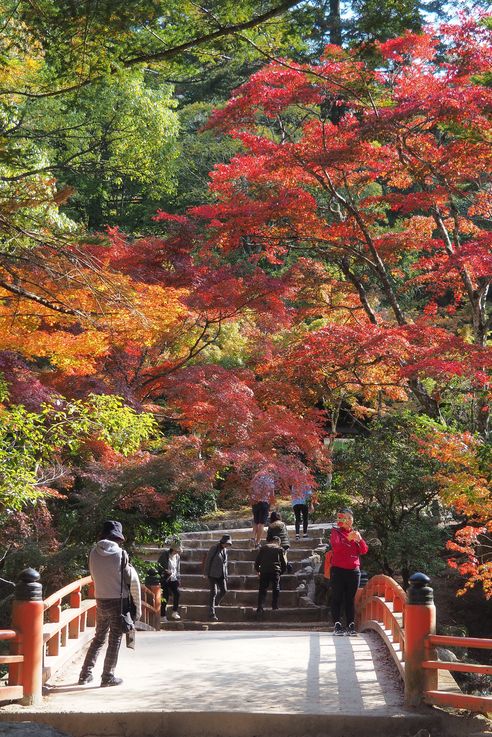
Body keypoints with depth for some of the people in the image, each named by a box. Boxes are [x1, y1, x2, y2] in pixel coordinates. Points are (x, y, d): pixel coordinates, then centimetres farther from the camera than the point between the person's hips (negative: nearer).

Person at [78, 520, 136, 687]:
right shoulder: (120, 554, -14)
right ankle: (108, 677, 9)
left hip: (100, 600, 5)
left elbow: (94, 575, 9)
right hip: (118, 601, -5)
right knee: (115, 640, 6)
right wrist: (131, 568, 12)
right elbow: (129, 578, -8)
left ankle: (85, 674, 18)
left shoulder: (94, 553, -2)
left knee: (99, 637, 18)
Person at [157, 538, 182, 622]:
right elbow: (158, 566, -4)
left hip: (174, 579, 4)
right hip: (165, 579, -4)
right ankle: (163, 616, 5)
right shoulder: (164, 555, -7)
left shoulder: (177, 557, 9)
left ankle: (175, 612, -10)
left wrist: (178, 578, 9)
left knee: (177, 593, -17)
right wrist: (165, 571, -18)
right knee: (165, 597, -5)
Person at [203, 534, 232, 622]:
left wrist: (225, 575, 15)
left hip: (221, 574, 7)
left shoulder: (224, 550, 8)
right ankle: (211, 614, -9)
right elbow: (207, 560, -9)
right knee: (213, 592, -10)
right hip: (213, 574, -7)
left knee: (224, 591, 3)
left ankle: (216, 603, 34)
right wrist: (206, 572, -8)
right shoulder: (214, 548, -12)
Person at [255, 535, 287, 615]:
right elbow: (284, 564, 9)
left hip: (264, 571, 1)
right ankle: (275, 607, 9)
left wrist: (258, 570, 25)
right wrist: (280, 572, 24)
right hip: (275, 572, -1)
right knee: (276, 590, 11)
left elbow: (257, 561, 11)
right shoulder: (280, 549, 12)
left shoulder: (263, 548, 15)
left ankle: (260, 608, -7)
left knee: (262, 591, 4)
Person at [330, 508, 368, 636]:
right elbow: (335, 547, -17)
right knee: (337, 598, -3)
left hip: (353, 570, 4)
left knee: (350, 599, 3)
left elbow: (364, 551, 4)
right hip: (338, 570, -4)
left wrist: (359, 539, -15)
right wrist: (348, 539, -31)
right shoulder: (335, 532, 2)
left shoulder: (356, 533, 14)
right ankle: (337, 625, -4)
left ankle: (351, 626, 1)